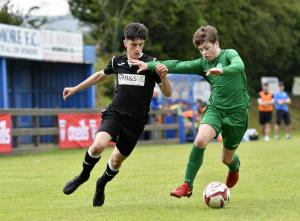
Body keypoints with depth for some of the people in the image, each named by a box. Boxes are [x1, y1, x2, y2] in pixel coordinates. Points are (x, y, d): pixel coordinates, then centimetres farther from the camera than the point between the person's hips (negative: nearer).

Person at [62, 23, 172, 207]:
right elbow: (101, 75, 23)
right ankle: (83, 176, 1)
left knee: (116, 161, 9)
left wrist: (163, 77, -28)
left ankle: (101, 185, 41)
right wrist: (76, 89, 25)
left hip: (136, 121, -1)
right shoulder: (117, 62, 1)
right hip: (115, 114, 1)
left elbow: (167, 94, -7)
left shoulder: (151, 63, -8)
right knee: (98, 145, -26)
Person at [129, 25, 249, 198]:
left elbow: (239, 66, -28)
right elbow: (178, 65, 4)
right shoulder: (203, 63, 8)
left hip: (237, 112, -3)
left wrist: (222, 70, -49)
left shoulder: (229, 54, -6)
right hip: (215, 108, 3)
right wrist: (149, 65, -3)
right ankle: (187, 185, -18)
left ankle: (235, 165, 48)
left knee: (227, 158, 8)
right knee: (200, 140, -26)